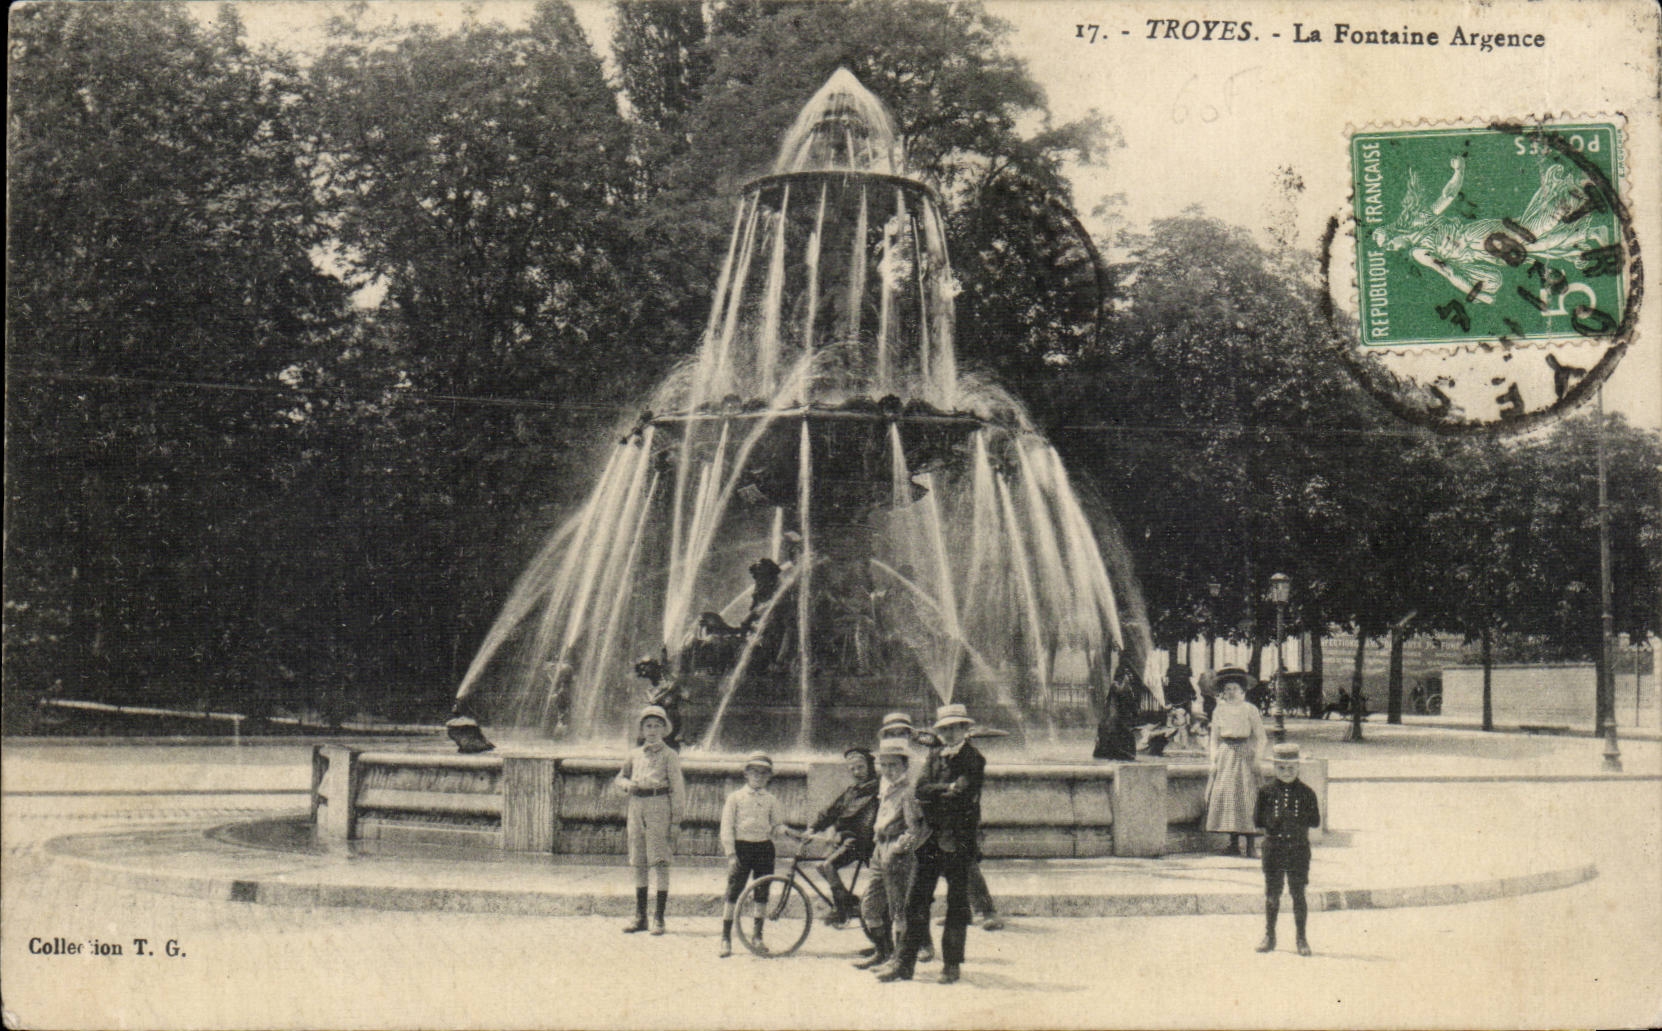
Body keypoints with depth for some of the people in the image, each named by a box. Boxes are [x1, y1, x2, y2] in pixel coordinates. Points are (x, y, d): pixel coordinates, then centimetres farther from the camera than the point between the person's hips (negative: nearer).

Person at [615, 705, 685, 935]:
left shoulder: (669, 755, 1)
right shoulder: (635, 754, 14)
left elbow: (677, 788, -1)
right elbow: (621, 776, 27)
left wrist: (676, 820, -7)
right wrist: (627, 784, 2)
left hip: (659, 807, -5)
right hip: (636, 806, 5)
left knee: (660, 863, -7)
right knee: (638, 864, 8)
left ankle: (659, 918, -4)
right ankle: (640, 917, 16)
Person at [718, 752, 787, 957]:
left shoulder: (771, 800, 11)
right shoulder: (736, 798, 3)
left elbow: (777, 826, 12)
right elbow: (727, 827, -1)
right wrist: (731, 854, -10)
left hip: (764, 848, 3)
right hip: (741, 847, -3)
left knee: (762, 894, 5)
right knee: (733, 893, -6)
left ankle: (758, 936, 17)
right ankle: (726, 937, 0)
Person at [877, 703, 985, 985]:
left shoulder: (973, 759, -2)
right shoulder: (935, 758, 16)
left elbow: (964, 796, -16)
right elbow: (922, 790, 1)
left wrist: (934, 794, -7)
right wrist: (948, 789, -12)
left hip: (959, 839, -5)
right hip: (932, 837, 5)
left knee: (957, 903, 2)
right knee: (916, 899, 3)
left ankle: (952, 964, 10)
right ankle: (904, 962, 7)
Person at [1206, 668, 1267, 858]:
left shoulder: (1250, 711, 1)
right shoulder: (1219, 711, 10)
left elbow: (1260, 738, 3)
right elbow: (1214, 738, 14)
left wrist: (1255, 758, -7)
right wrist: (1214, 759, 4)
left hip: (1244, 755, -3)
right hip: (1225, 756, 4)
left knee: (1246, 797, -9)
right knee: (1223, 794, -2)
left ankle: (1250, 844, -8)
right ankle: (1233, 841, 5)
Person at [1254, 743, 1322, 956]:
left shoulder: (1306, 793, 2)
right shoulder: (1266, 792, 3)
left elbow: (1316, 820, -1)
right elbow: (1257, 819, 2)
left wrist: (1296, 819, -12)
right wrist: (1273, 820, -12)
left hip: (1299, 848, -1)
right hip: (1273, 847, 1)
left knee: (1298, 894, 2)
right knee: (1272, 894, 6)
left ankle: (1301, 939, 10)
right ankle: (1269, 936, 17)